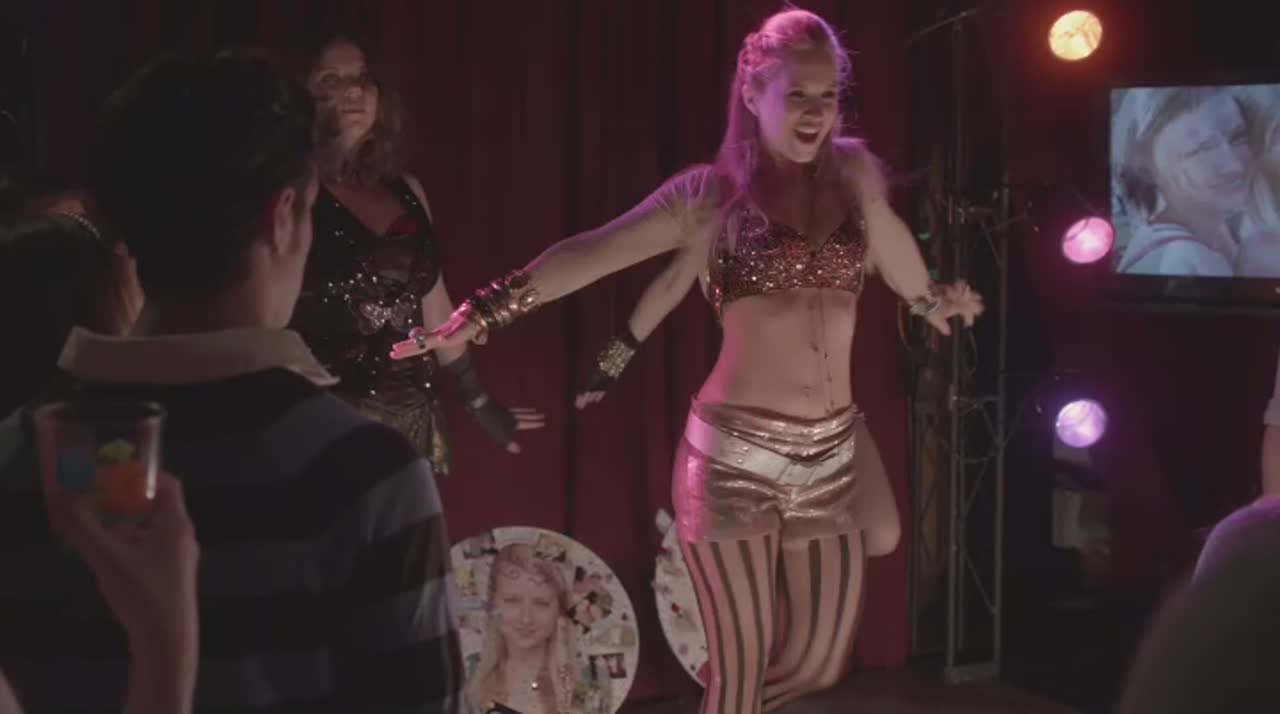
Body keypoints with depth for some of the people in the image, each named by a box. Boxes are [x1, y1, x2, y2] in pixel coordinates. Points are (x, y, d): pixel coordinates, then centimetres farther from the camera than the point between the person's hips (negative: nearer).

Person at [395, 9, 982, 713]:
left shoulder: (854, 174, 8)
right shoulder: (711, 194, -2)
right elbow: (589, 254, -7)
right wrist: (484, 311, -12)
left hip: (834, 454, 4)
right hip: (734, 452, -4)